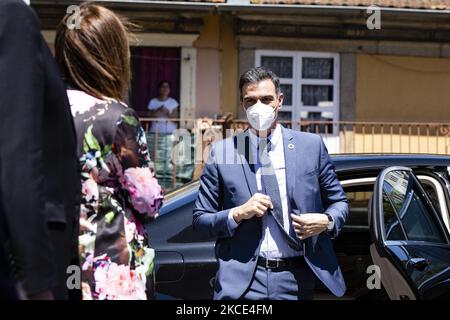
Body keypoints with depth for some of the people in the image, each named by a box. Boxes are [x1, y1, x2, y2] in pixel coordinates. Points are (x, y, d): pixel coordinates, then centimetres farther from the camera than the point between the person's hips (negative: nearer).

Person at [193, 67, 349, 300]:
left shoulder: (311, 146, 6)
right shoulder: (222, 153, 3)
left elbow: (339, 202, 14)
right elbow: (200, 221, 5)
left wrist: (327, 221, -7)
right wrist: (238, 214, -12)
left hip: (296, 280, 1)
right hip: (242, 281, -1)